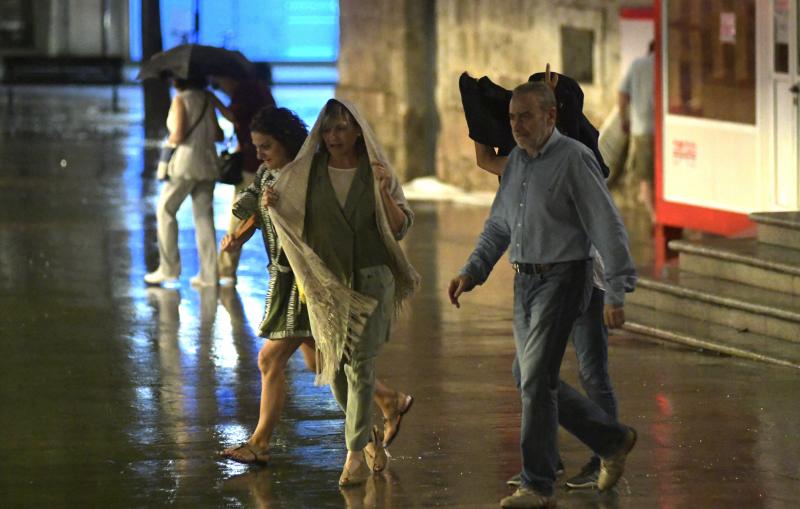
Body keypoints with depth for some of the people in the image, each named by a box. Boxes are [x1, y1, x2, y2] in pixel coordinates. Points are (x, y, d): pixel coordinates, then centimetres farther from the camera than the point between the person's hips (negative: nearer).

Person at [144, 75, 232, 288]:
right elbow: (218, 134, 9)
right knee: (204, 216, 6)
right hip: (208, 160, 6)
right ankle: (209, 274, 2)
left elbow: (178, 135, -15)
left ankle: (169, 268, 2)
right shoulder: (207, 99, 10)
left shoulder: (180, 99, -8)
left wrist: (169, 142, 5)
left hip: (185, 160, -6)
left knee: (165, 211, 6)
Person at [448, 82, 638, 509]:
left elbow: (607, 228, -14)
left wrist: (616, 293, -19)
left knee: (537, 381, -12)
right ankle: (612, 441, 29)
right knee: (535, 381, 12)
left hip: (561, 280, -8)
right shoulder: (517, 161, 11)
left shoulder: (574, 160, -13)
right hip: (525, 282, 8)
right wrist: (471, 272, 9)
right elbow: (498, 226, 21)